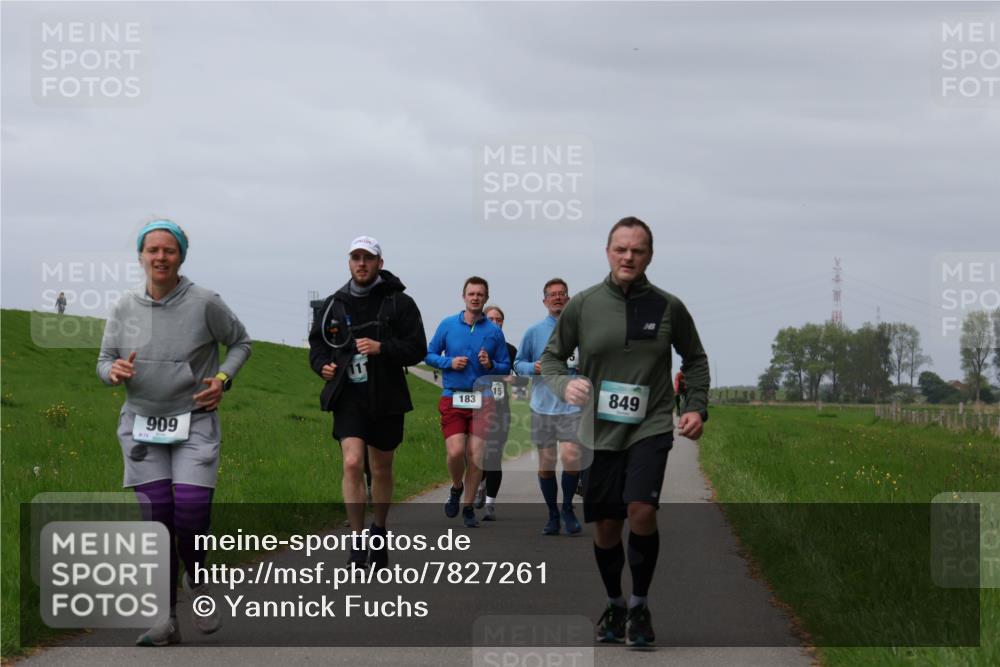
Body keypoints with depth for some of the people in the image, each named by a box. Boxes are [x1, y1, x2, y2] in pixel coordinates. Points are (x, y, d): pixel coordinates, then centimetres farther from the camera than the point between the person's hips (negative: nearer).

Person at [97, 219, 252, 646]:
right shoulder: (125, 308, -1)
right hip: (142, 425, 2)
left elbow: (241, 342, 8)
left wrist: (223, 379, -8)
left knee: (191, 514, -15)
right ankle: (166, 622, 9)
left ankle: (197, 580, 18)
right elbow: (104, 362, 8)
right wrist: (114, 371, -15)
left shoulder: (204, 303, -8)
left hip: (195, 423, -2)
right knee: (156, 521, 1)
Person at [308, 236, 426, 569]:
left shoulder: (399, 302, -2)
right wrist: (322, 365, -2)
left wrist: (381, 348, -21)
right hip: (348, 397, 1)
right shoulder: (334, 304, 6)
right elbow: (317, 342, 18)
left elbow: (416, 348, -6)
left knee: (381, 470, 13)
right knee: (352, 463, -16)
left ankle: (379, 532, 34)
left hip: (385, 398, 0)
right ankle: (357, 543, -12)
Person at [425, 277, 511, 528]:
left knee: (476, 455, -1)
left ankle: (468, 508, 13)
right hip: (452, 398, 0)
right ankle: (456, 487, 20)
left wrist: (490, 365, -11)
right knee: (456, 452, -12)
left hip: (482, 400, 1)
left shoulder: (494, 331, 4)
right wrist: (450, 362, -8)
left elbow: (506, 367, 10)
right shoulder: (448, 325, 4)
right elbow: (429, 355, 10)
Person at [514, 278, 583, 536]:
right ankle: (553, 515, 19)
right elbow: (518, 363, 12)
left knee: (571, 456, -16)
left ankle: (567, 508, 6)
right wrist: (534, 367, -8)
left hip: (572, 405, -2)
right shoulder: (534, 332, 8)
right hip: (542, 405, 2)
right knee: (546, 462, 5)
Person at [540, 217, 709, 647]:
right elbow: (551, 357, 11)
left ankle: (640, 606, 0)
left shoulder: (668, 307, 1)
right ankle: (614, 605, 29)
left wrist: (697, 408, 5)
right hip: (600, 430, 1)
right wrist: (565, 384, -9)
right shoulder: (582, 305, 0)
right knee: (605, 526, 5)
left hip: (651, 426, -1)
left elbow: (695, 359, 16)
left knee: (641, 511, -20)